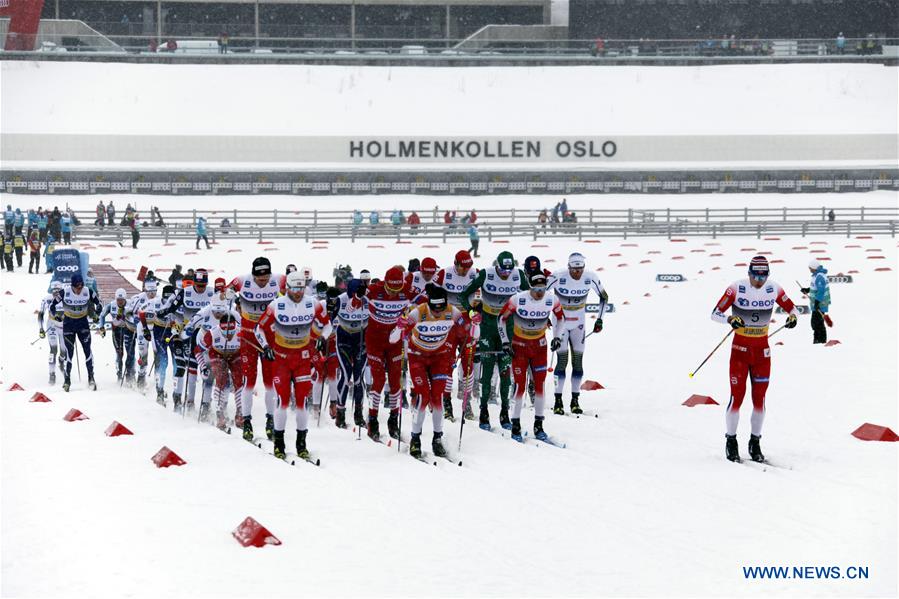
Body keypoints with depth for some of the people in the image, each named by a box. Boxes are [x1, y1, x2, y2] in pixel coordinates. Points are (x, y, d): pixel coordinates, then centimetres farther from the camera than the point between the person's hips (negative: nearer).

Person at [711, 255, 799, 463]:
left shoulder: (774, 289, -3)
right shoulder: (737, 288, -13)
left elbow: (791, 308, 11)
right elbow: (715, 313, -12)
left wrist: (793, 316, -13)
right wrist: (730, 319, -32)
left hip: (762, 350, 3)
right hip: (740, 348, -3)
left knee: (759, 397, 4)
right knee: (737, 396, -6)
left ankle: (755, 443, 16)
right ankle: (731, 442, 8)